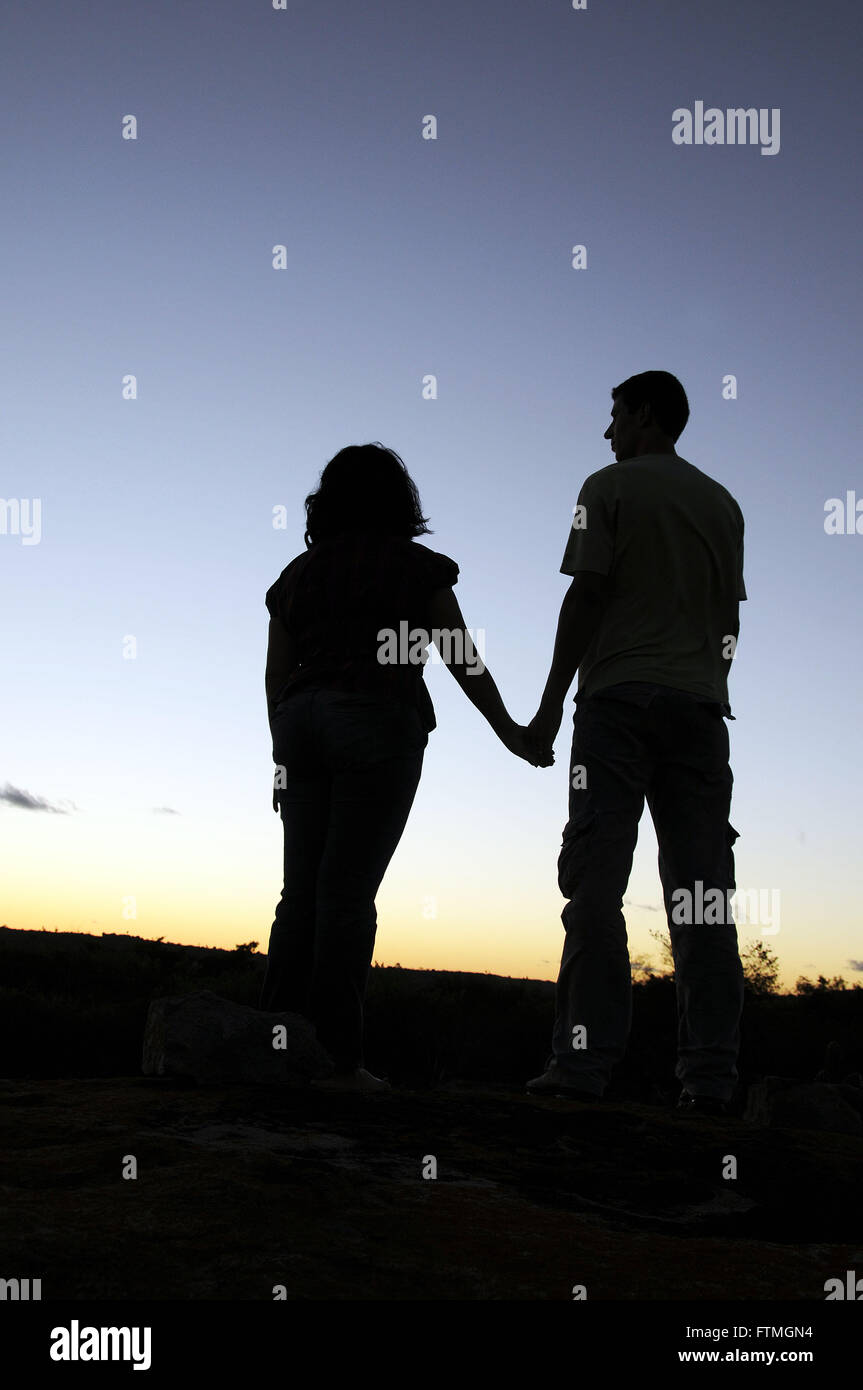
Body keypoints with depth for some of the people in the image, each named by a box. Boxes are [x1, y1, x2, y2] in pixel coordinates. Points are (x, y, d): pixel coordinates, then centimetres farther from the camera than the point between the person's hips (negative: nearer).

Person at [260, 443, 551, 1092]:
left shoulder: (299, 572, 18)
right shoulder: (414, 565, 5)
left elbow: (277, 674, 15)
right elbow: (462, 655, 4)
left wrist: (285, 759, 20)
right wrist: (507, 728, 12)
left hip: (302, 719, 5)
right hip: (378, 720, -5)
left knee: (303, 891, 6)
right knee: (349, 891, -9)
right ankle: (339, 1056, -8)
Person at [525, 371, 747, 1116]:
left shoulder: (611, 486, 4)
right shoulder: (723, 503, 19)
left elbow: (587, 595, -4)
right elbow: (729, 618, 17)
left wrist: (551, 701, -2)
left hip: (619, 695, -5)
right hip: (700, 701, 5)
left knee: (597, 879, -5)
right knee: (703, 889, 1)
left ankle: (585, 1061, -8)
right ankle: (710, 1072, -1)